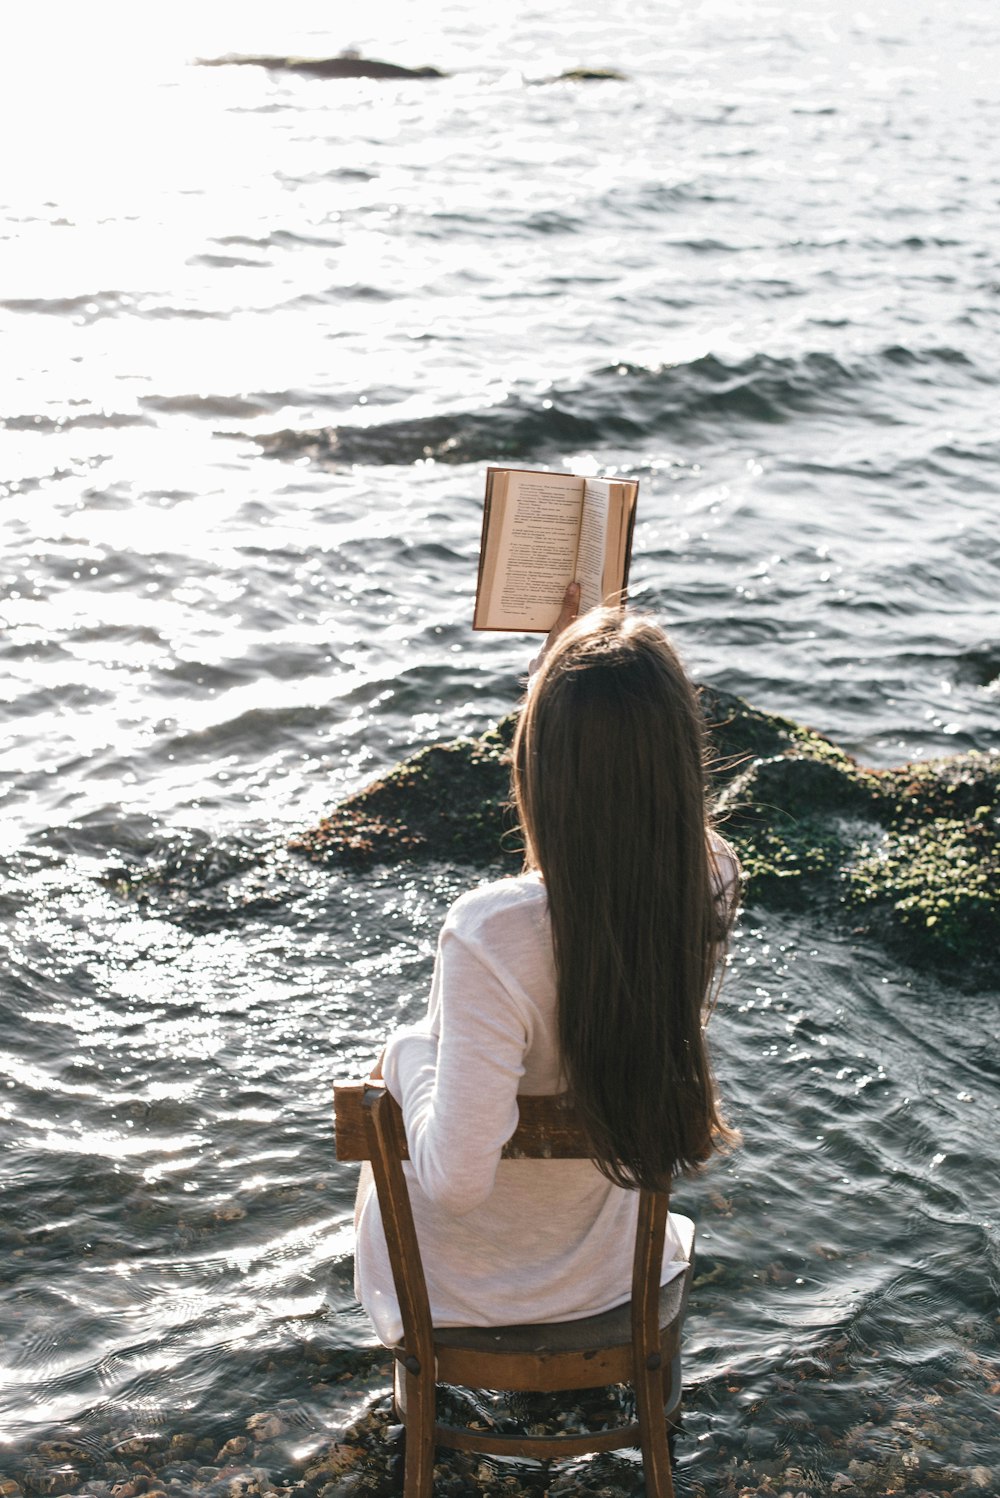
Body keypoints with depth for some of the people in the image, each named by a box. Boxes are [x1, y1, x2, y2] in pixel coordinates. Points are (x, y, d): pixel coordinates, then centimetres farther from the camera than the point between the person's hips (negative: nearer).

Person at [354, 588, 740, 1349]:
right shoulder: (713, 886, -23)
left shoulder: (491, 934, -40)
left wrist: (410, 1047, -16)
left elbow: (455, 1176, -33)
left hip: (462, 1278, -4)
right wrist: (571, 659, 6)